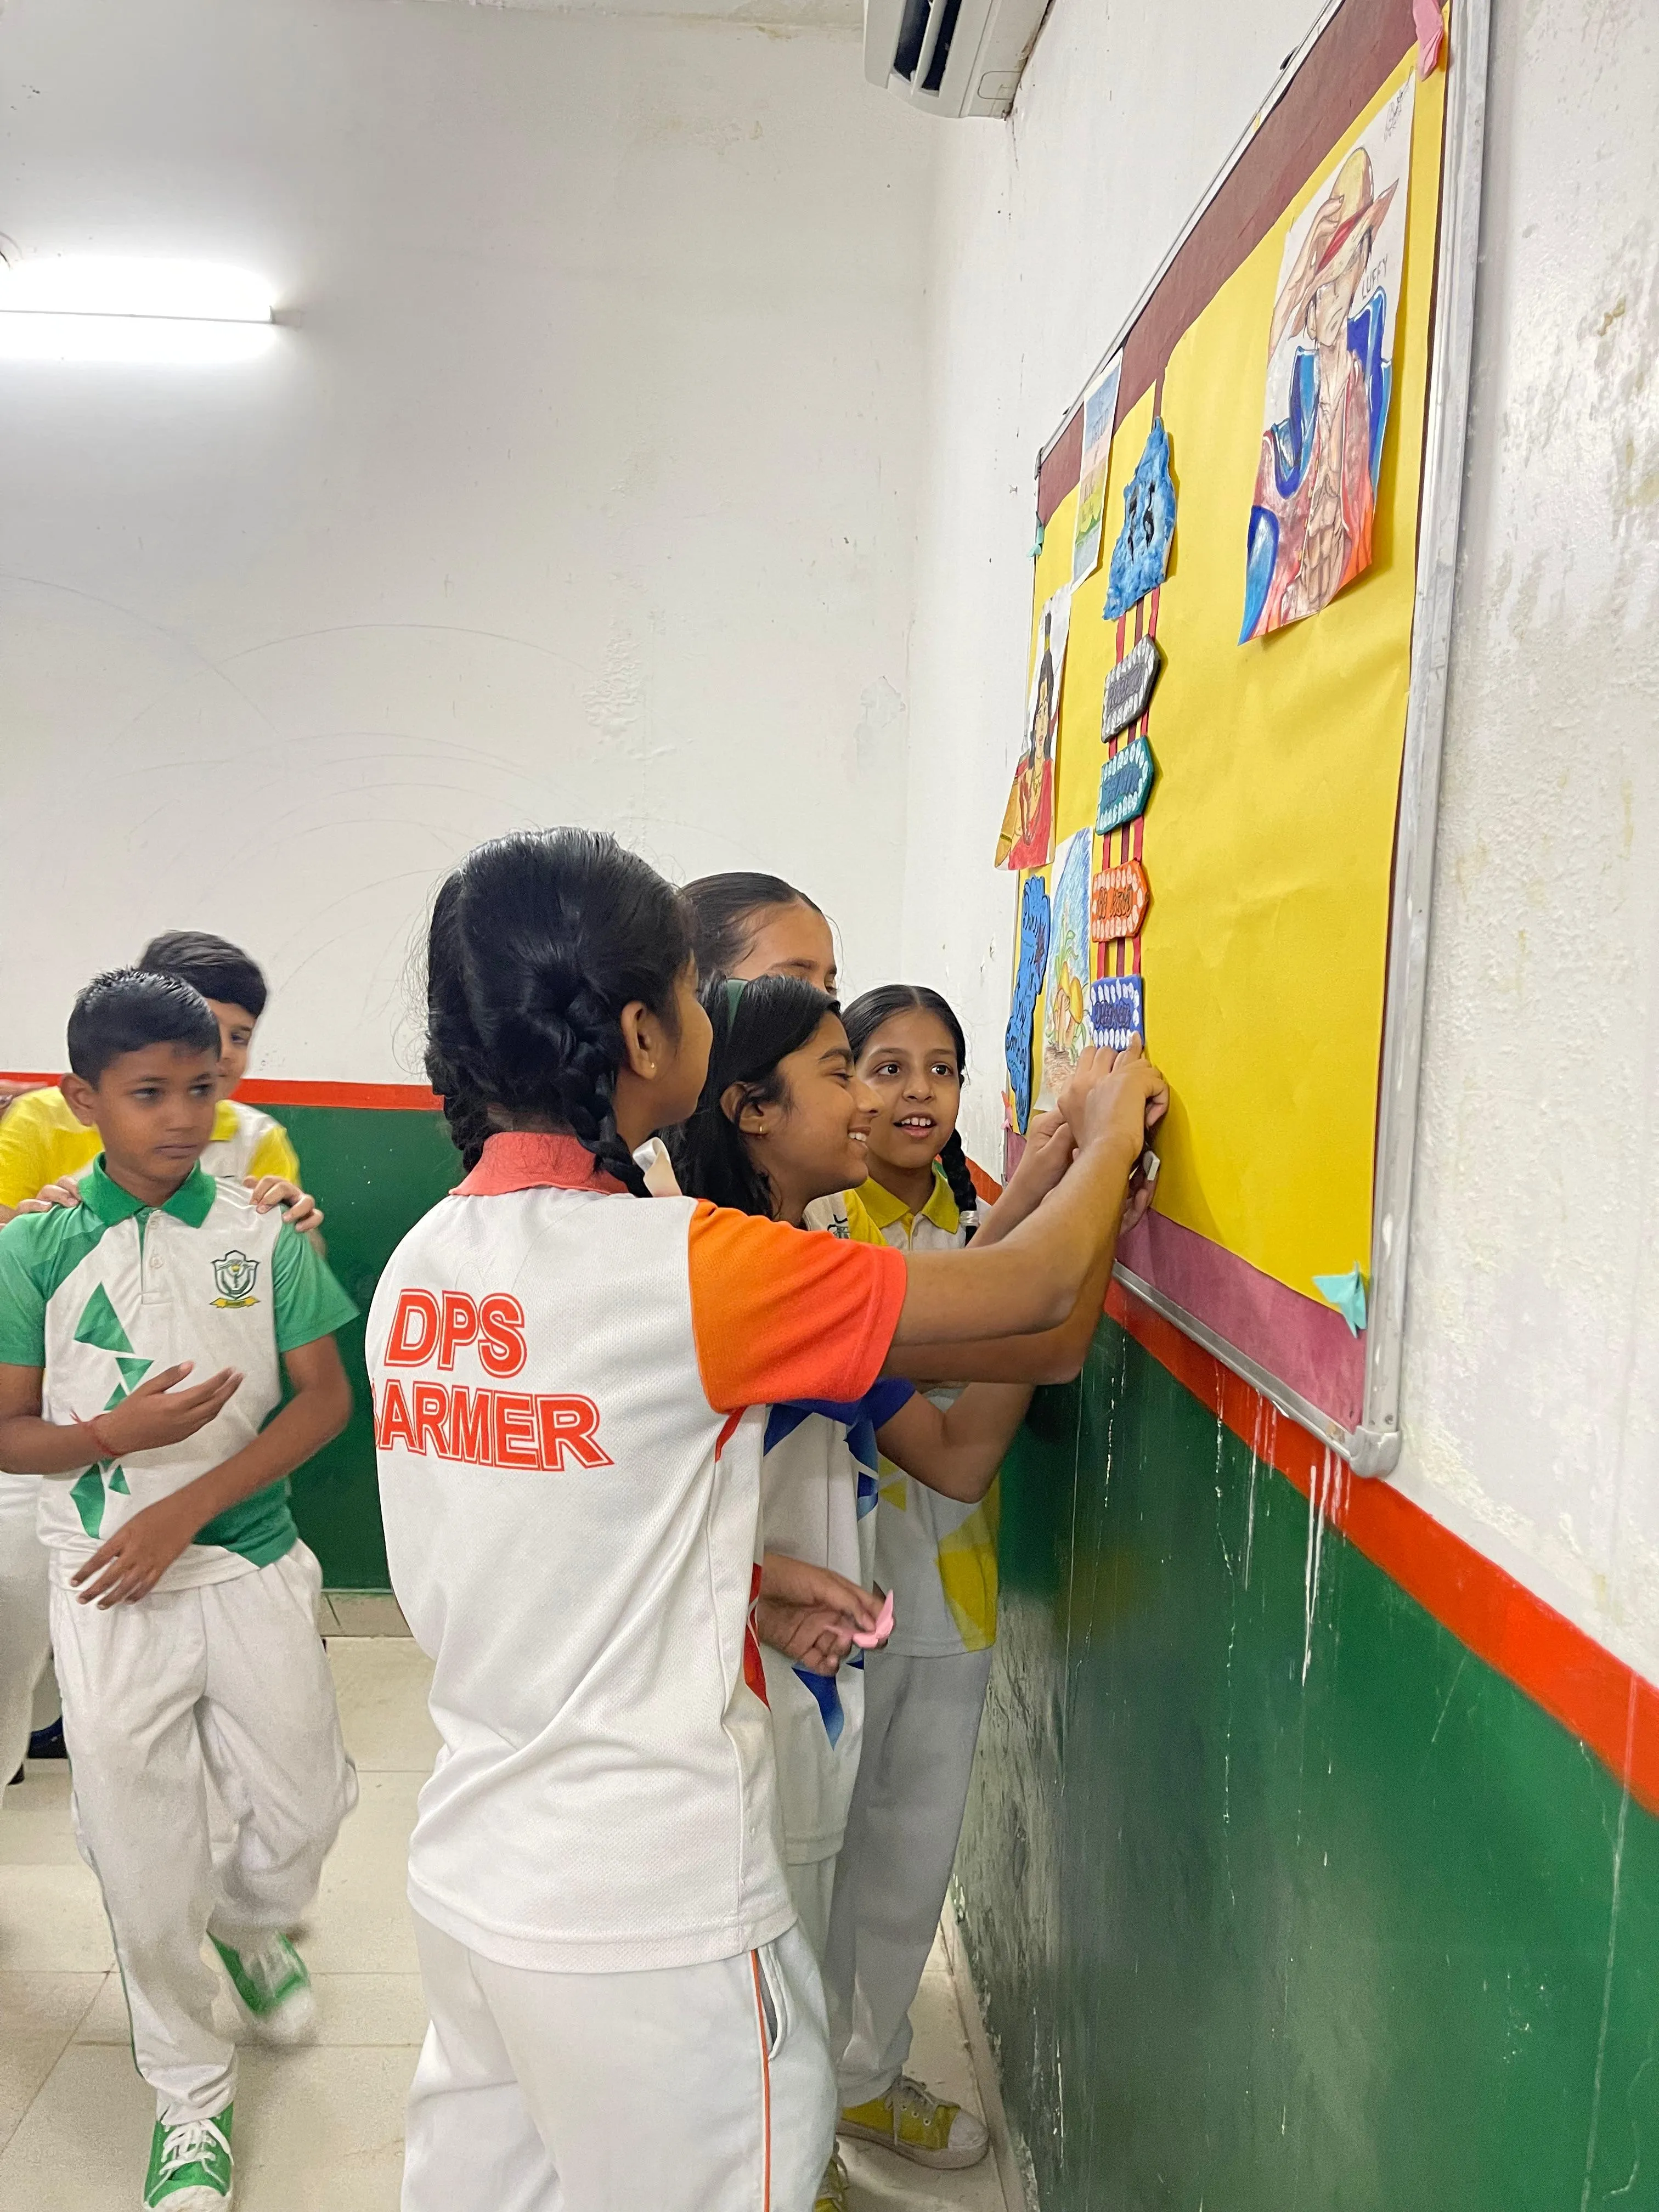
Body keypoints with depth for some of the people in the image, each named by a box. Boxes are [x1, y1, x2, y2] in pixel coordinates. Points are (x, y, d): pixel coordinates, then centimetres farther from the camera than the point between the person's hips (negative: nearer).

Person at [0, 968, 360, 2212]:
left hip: (253, 1563, 1)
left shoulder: (264, 1233, -4)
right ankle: (193, 2100, 31)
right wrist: (118, 1432, -22)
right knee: (144, 1861, 7)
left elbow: (326, 1398, -4)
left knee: (305, 1805, 9)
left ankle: (251, 1924, 46)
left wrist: (187, 1506, -13)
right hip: (109, 1587, -1)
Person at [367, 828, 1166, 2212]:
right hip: (645, 1917, -7)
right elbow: (1034, 1292, -16)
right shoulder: (683, 1266, -24)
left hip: (472, 1874, 7)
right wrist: (1110, 1131, 2)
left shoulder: (425, 1258, -2)